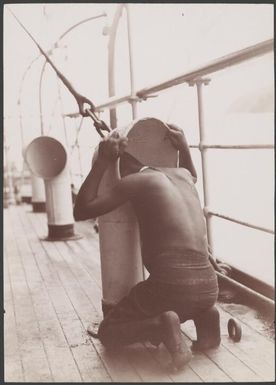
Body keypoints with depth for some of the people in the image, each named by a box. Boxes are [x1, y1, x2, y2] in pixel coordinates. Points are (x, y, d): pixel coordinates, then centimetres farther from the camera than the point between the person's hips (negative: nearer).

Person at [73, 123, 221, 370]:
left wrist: (102, 161, 9)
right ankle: (205, 314, 9)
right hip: (208, 286, 6)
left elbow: (81, 212, 7)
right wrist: (184, 147, 34)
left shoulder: (134, 180, 4)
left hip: (169, 286, -5)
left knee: (107, 334, 18)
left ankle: (162, 326, -11)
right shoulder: (181, 174, 22)